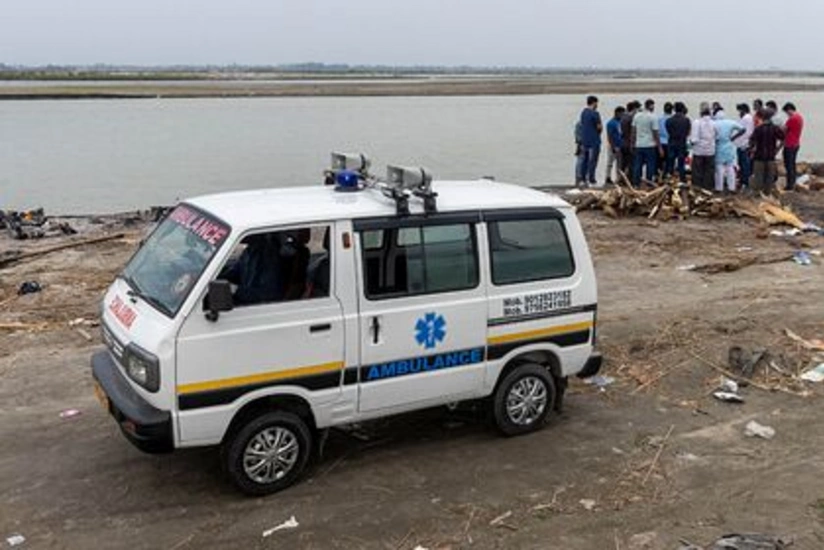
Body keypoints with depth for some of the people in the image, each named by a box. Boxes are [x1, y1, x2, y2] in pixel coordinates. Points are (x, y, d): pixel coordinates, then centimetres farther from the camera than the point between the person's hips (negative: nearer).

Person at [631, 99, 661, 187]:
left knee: (637, 166, 7)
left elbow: (633, 132, 8)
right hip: (649, 145, -5)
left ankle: (636, 184, 7)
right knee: (650, 166, 1)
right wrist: (659, 147, -3)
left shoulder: (637, 116, 5)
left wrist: (633, 144, 17)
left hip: (638, 145, 5)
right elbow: (655, 134, -8)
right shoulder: (652, 117, -8)